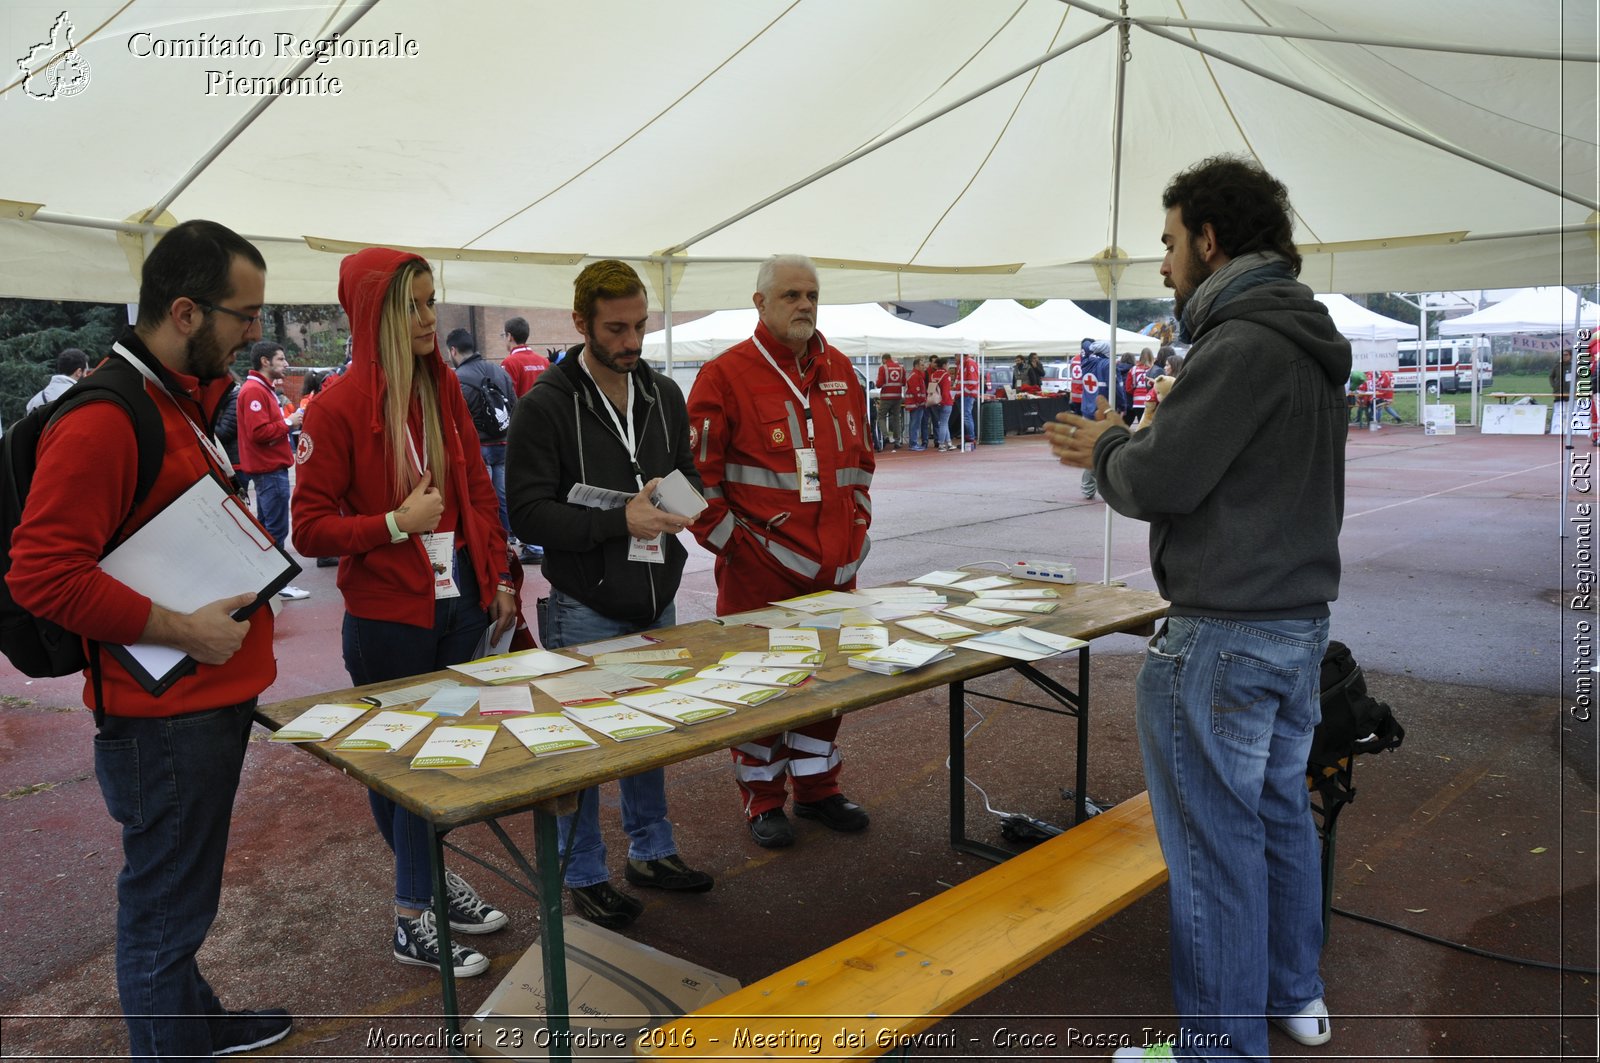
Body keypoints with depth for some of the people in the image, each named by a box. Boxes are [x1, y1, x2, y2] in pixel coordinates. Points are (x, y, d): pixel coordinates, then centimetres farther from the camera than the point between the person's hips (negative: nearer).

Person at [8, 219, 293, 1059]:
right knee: (164, 905, 5)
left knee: (184, 892, 25)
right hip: (161, 717, -10)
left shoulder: (188, 398, 13)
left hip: (216, 698, 10)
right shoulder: (101, 419, -20)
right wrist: (180, 631, -22)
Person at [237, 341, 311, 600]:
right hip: (270, 469, -11)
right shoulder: (254, 391, -15)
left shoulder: (263, 389, 18)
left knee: (266, 525, 16)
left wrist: (289, 420, 3)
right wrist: (288, 422, -15)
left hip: (269, 468, 11)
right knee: (277, 528, -7)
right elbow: (258, 432, -24)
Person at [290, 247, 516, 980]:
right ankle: (413, 920, 22)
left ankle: (430, 881, 30)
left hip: (459, 603, 5)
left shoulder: (443, 389, 5)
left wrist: (499, 576, 10)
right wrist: (395, 523, -21)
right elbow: (309, 528, -10)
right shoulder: (337, 407, -12)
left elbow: (479, 489, 11)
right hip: (387, 617, -5)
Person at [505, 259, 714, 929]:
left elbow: (687, 473, 17)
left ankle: (651, 850, 37)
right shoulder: (546, 405, -13)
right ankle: (585, 876, 24)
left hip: (657, 601, 6)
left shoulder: (664, 394, 6)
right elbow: (528, 513, -17)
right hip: (584, 609, -6)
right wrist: (620, 522, -26)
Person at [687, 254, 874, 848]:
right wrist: (727, 538, -10)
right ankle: (762, 800, 22)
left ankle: (816, 788, 32)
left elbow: (860, 458, 19)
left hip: (834, 564, 6)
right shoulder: (726, 375, -9)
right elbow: (697, 472, -9)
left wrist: (857, 527, 12)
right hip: (759, 566, -6)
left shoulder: (840, 371, 11)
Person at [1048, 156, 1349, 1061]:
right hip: (1302, 619, 10)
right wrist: (1126, 448, 10)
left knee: (1215, 841, 0)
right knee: (1281, 812, 21)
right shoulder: (1314, 345, 13)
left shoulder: (1242, 344, -19)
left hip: (1227, 632, -10)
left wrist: (1106, 447, 1)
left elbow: (1158, 483, -19)